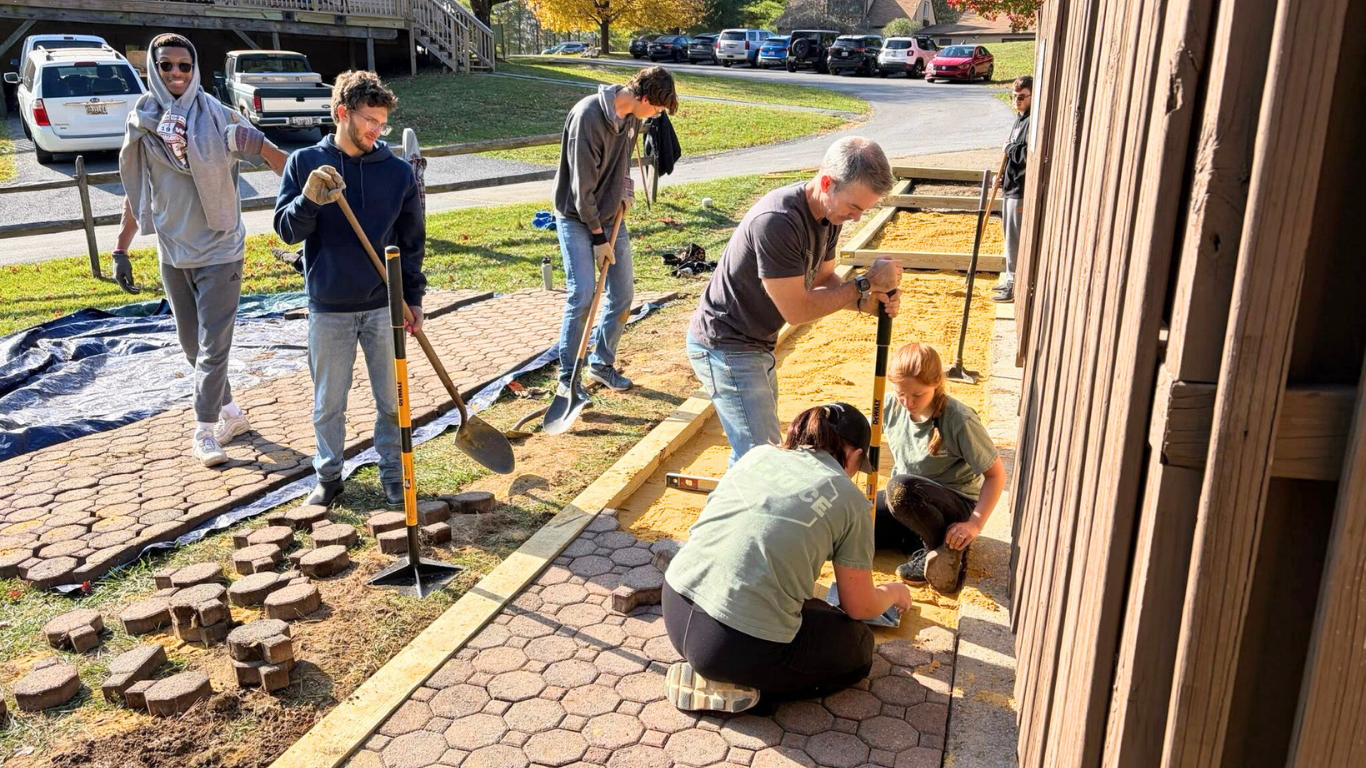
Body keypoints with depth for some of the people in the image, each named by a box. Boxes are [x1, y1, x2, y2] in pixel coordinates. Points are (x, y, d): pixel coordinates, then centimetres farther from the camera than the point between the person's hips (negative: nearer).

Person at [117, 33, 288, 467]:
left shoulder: (217, 118, -10)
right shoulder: (143, 123, 2)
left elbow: (272, 156, -10)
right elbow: (135, 192, 10)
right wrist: (121, 251, 12)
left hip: (218, 251, -5)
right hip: (172, 253, 5)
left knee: (213, 345, -5)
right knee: (191, 344, 13)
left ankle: (205, 430, 6)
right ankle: (229, 412, 29)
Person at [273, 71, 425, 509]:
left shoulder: (398, 171, -1)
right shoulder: (305, 163, -2)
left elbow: (412, 241, 4)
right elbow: (287, 229, -5)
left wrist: (414, 297, 3)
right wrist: (309, 199, -24)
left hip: (384, 307, 0)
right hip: (328, 309, 0)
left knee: (391, 400, 9)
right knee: (328, 403, 12)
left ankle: (393, 475, 26)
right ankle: (328, 476, 30)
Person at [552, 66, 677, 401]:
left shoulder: (632, 115, -2)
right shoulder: (588, 116, -25)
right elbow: (582, 186, -22)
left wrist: (626, 189, 2)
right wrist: (598, 237, -18)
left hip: (611, 215, 7)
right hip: (577, 217, -7)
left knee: (623, 293, 7)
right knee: (582, 294, -13)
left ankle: (602, 363, 24)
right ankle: (568, 376, 1)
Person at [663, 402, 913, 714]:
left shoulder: (757, 454, 13)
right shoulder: (849, 499, 0)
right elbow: (860, 607, 7)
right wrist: (893, 593, 30)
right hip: (741, 645, -7)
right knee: (857, 645, 20)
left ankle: (711, 671, 12)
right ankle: (737, 688, 4)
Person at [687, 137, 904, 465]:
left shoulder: (830, 211, -1)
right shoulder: (777, 221, -30)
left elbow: (822, 278, 10)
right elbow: (797, 310, -26)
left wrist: (865, 301, -9)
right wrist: (866, 282, -21)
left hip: (758, 344, 9)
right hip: (725, 348, -9)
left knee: (751, 452, 20)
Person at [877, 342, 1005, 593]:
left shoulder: (960, 420, -22)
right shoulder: (891, 405, -9)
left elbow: (996, 473, -15)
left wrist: (974, 524, -23)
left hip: (956, 504, -6)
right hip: (907, 497, 6)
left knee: (902, 488, -38)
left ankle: (945, 550, -14)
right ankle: (918, 535, 4)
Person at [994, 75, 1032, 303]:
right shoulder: (1021, 119, 14)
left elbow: (1031, 154, -28)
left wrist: (1010, 148, -13)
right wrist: (1004, 176, 15)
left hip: (1023, 190, -10)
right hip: (1011, 186, 10)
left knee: (1015, 239, -5)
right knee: (1010, 235, 19)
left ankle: (1015, 287, 3)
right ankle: (1011, 279, 31)